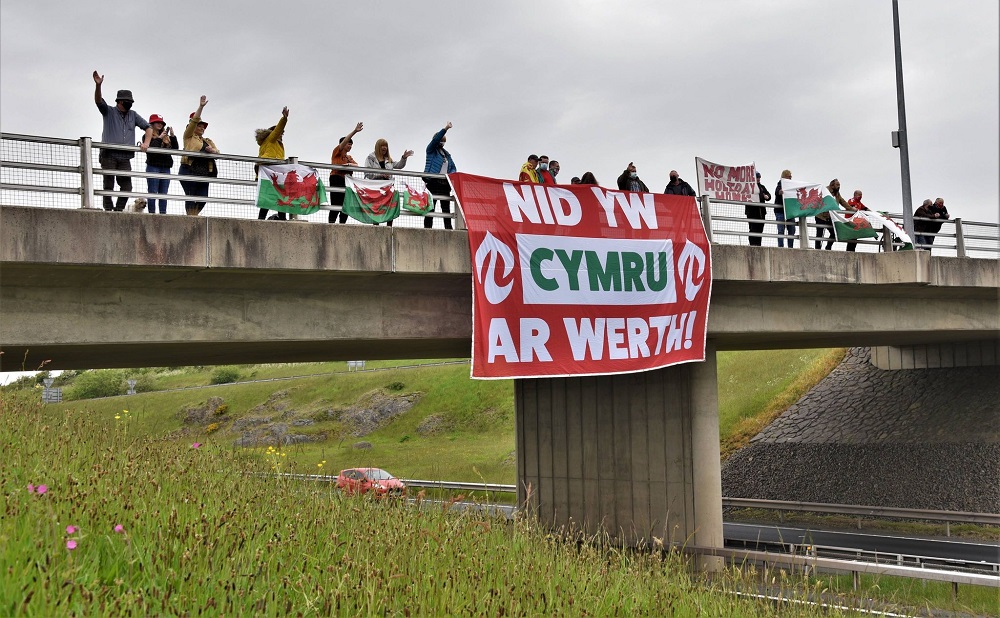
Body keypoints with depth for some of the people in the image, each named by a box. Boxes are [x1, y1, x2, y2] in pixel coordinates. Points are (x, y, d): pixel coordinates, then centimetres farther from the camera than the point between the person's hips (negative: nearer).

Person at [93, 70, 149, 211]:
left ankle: (119, 209, 11)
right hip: (109, 155, -4)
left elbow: (148, 127, 20)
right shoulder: (109, 112, 6)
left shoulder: (133, 115, 18)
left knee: (126, 186, 0)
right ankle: (108, 209, -2)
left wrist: (146, 143, 3)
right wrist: (98, 85, -29)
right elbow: (98, 101, -11)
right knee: (109, 184, -7)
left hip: (125, 157, 4)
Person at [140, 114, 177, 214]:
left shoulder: (166, 137, 16)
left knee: (164, 194, 4)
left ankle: (163, 213, 4)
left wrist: (172, 136, -1)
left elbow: (175, 149, 9)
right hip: (153, 167, -5)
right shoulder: (148, 136, 3)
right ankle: (152, 213, -6)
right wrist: (159, 138, -13)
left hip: (166, 168, 5)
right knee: (152, 193, -5)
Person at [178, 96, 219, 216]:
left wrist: (212, 150, -12)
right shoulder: (189, 137, 10)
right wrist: (201, 107, -12)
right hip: (189, 171, -5)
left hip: (204, 173, 5)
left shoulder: (208, 141, 26)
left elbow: (217, 152, 13)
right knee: (191, 197, -6)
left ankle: (194, 215, 12)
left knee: (203, 198, -1)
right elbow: (194, 121, -3)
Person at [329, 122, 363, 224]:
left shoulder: (349, 157, 23)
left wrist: (349, 164, -15)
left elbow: (356, 166, 7)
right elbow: (344, 141, -10)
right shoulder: (337, 153, 4)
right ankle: (331, 223, -14)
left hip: (346, 181, 7)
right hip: (336, 180, -7)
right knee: (335, 206, -13)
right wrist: (354, 131, -18)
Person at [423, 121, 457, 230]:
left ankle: (448, 228, 3)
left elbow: (453, 167, 19)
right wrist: (445, 128, -21)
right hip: (433, 182, -6)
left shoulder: (447, 154, 23)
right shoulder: (431, 150, 7)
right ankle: (428, 228, -9)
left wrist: (451, 174, -4)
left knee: (446, 207, 3)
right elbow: (436, 139, -12)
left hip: (445, 183, 6)